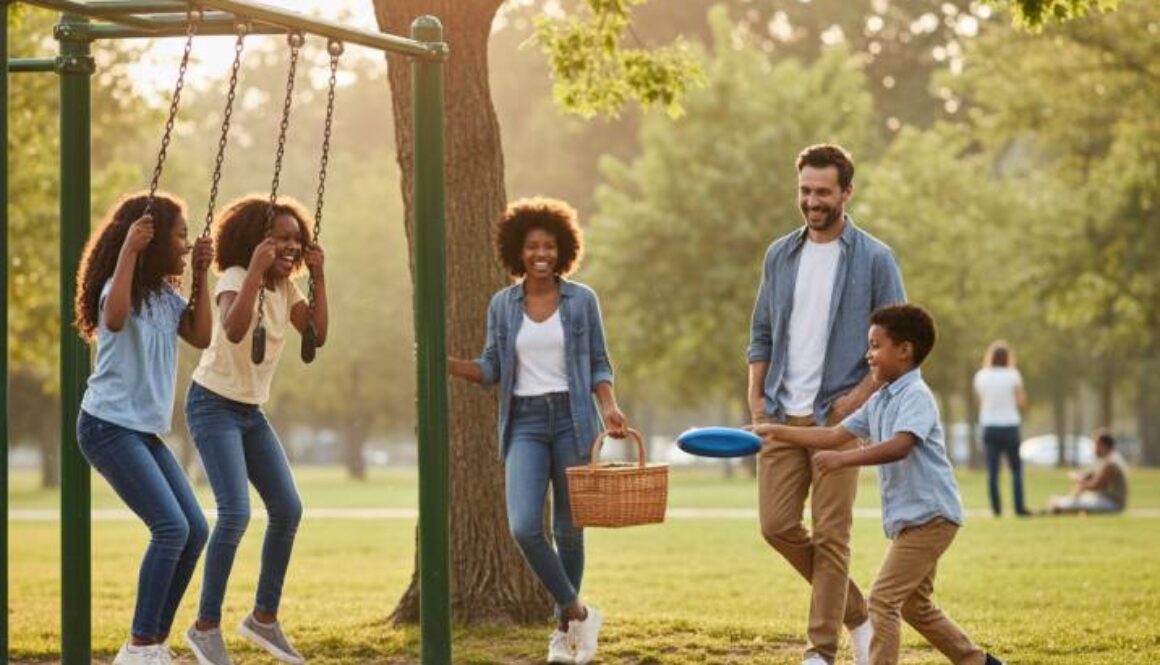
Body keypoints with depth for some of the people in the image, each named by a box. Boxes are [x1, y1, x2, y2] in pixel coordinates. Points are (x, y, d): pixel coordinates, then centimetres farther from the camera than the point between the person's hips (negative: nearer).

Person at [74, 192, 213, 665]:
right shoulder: (120, 288, -12)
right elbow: (114, 319, -34)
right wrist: (129, 250, -33)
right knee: (171, 527, -20)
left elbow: (201, 337, 6)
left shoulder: (165, 296, 14)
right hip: (109, 427, -9)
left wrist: (201, 275, 4)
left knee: (195, 530, 3)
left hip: (146, 431, 9)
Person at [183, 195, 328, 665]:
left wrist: (318, 278, -9)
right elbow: (233, 330, -38)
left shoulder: (285, 286, 5)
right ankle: (206, 627, -9)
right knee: (236, 513, -19)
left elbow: (317, 334, -5)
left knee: (288, 509, 4)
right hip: (213, 405, -8)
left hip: (251, 410, 8)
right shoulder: (235, 278, -18)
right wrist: (256, 270, -38)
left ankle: (265, 618, 17)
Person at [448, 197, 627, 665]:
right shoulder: (502, 305, 7)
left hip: (572, 420, -1)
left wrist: (609, 407, -10)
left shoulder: (582, 300, 3)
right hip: (524, 423, 1)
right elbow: (491, 369, 10)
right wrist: (445, 364, -6)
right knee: (524, 527, -16)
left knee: (569, 529, 4)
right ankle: (578, 613, 1)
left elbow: (599, 364, 6)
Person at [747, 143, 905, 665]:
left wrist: (856, 399, -12)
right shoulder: (780, 255, 10)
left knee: (831, 537, -4)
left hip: (837, 415, -5)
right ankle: (855, 612, 21)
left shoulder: (874, 259, -4)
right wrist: (755, 398, 6)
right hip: (782, 415, 5)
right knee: (777, 525, 2)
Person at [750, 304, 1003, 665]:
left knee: (883, 598, -14)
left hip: (929, 516, -10)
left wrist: (844, 459, -39)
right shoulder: (879, 402, 13)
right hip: (909, 518, 10)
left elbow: (899, 446, -31)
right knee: (916, 605, 19)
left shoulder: (916, 396, -15)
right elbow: (834, 436, 15)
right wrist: (777, 432, 10)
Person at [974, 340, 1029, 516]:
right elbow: (1022, 405, -6)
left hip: (989, 427, 2)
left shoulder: (981, 376, 1)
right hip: (1009, 426, -2)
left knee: (992, 471, 2)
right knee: (1016, 469, 6)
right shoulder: (1013, 376, -6)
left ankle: (996, 507, -1)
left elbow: (980, 402, 8)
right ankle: (1019, 507, 1)